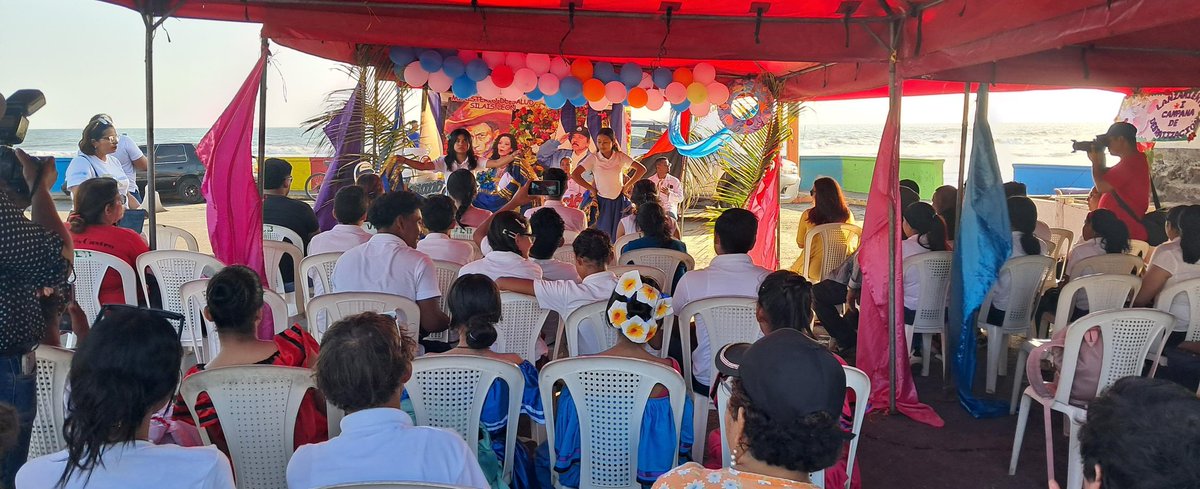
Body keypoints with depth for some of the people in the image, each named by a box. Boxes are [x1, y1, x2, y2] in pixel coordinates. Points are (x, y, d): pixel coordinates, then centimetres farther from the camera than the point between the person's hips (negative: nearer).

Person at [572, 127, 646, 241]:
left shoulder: (620, 157, -3)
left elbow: (642, 169, -1)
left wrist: (627, 186, -2)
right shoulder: (593, 158, -7)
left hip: (619, 201, 1)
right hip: (602, 202, -1)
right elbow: (574, 175, -13)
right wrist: (591, 189, -8)